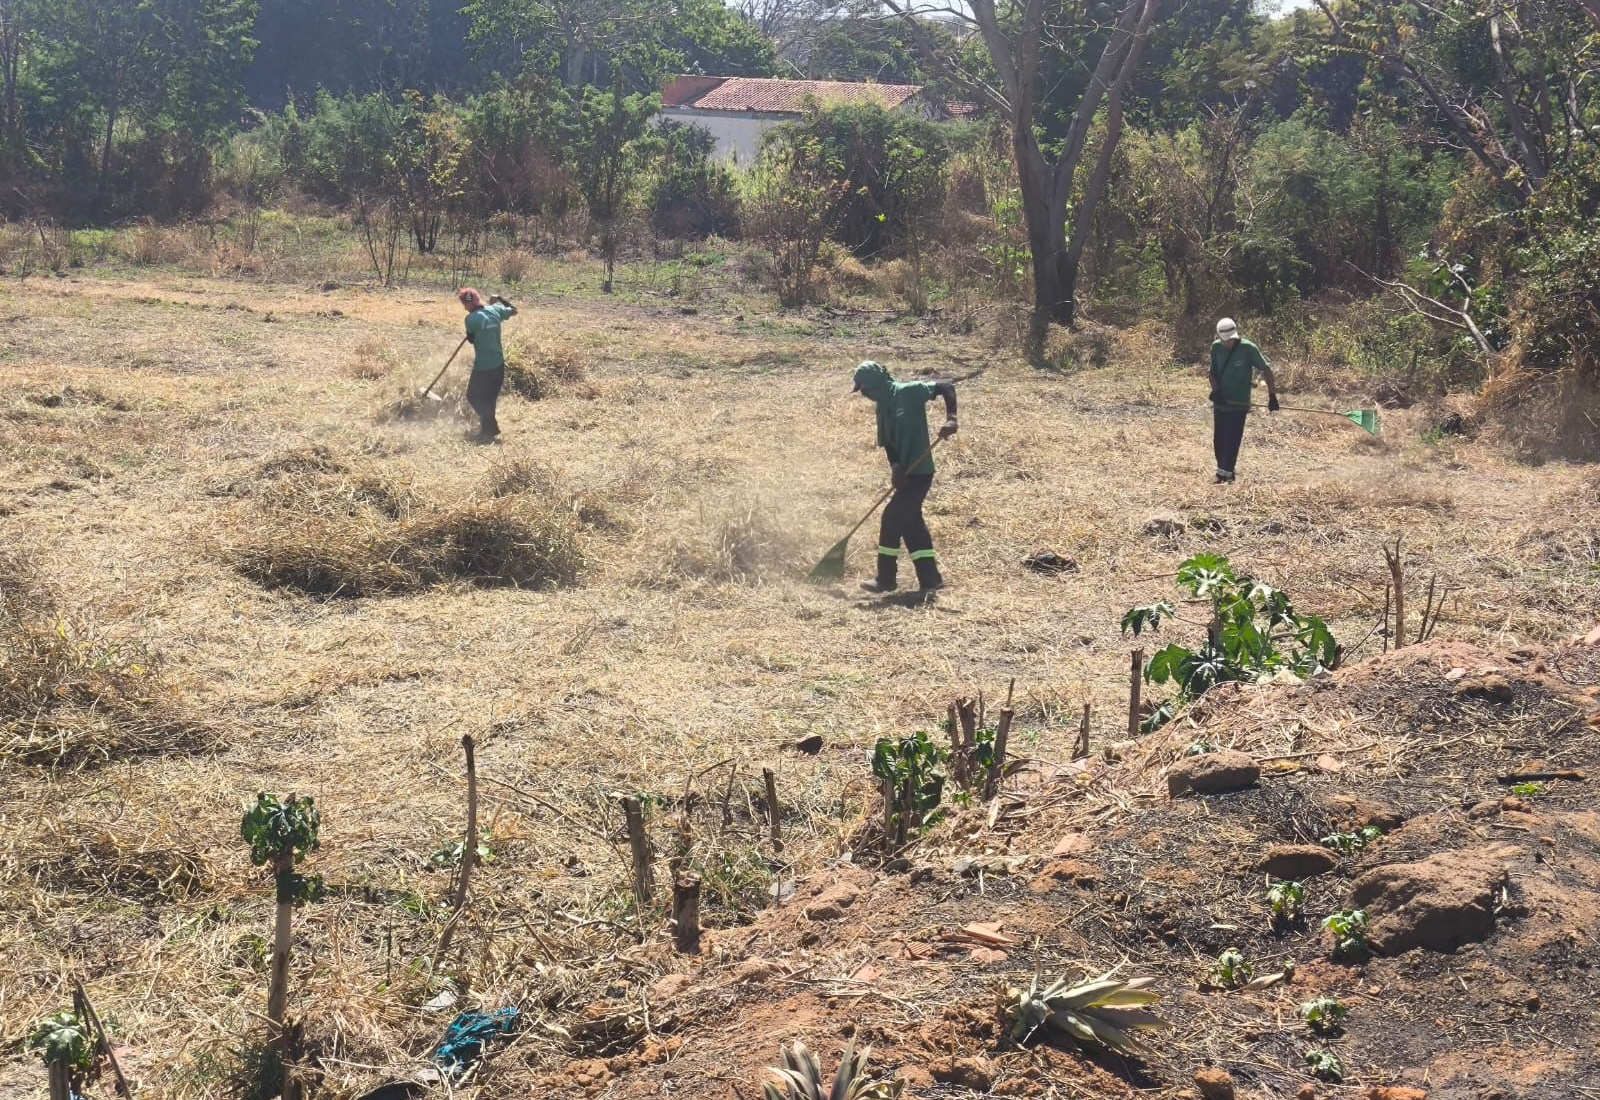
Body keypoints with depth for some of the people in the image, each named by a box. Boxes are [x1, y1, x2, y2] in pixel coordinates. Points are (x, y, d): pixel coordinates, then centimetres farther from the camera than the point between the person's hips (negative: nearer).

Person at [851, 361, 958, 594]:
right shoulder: (883, 406, 12)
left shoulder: (908, 392, -12)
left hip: (919, 472, -9)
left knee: (892, 519, -7)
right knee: (912, 524, 12)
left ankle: (886, 579, 1)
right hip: (906, 474, 9)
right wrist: (895, 466, -12)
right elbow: (887, 441, 6)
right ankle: (930, 580, 17)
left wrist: (950, 419, -28)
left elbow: (946, 387, -15)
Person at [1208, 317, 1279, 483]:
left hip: (1239, 404, -5)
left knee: (1232, 440, -10)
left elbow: (1266, 369, -9)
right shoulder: (1216, 347, -1)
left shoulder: (1248, 348, -15)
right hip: (1220, 402, 5)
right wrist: (1215, 390, -9)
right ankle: (1227, 470, 24)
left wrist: (1272, 395, -12)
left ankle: (1225, 473, -9)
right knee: (1218, 440, 9)